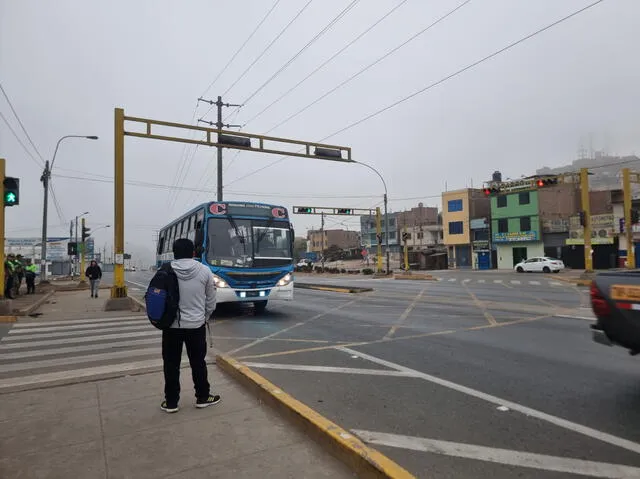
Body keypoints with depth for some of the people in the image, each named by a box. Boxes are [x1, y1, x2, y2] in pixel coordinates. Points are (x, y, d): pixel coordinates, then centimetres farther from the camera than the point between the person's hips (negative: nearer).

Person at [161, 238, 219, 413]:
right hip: (196, 325, 0)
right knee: (198, 362, 13)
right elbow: (211, 301, 0)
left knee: (171, 364, 13)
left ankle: (171, 402, 22)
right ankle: (203, 397, 26)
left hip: (171, 325, 1)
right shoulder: (204, 271, -7)